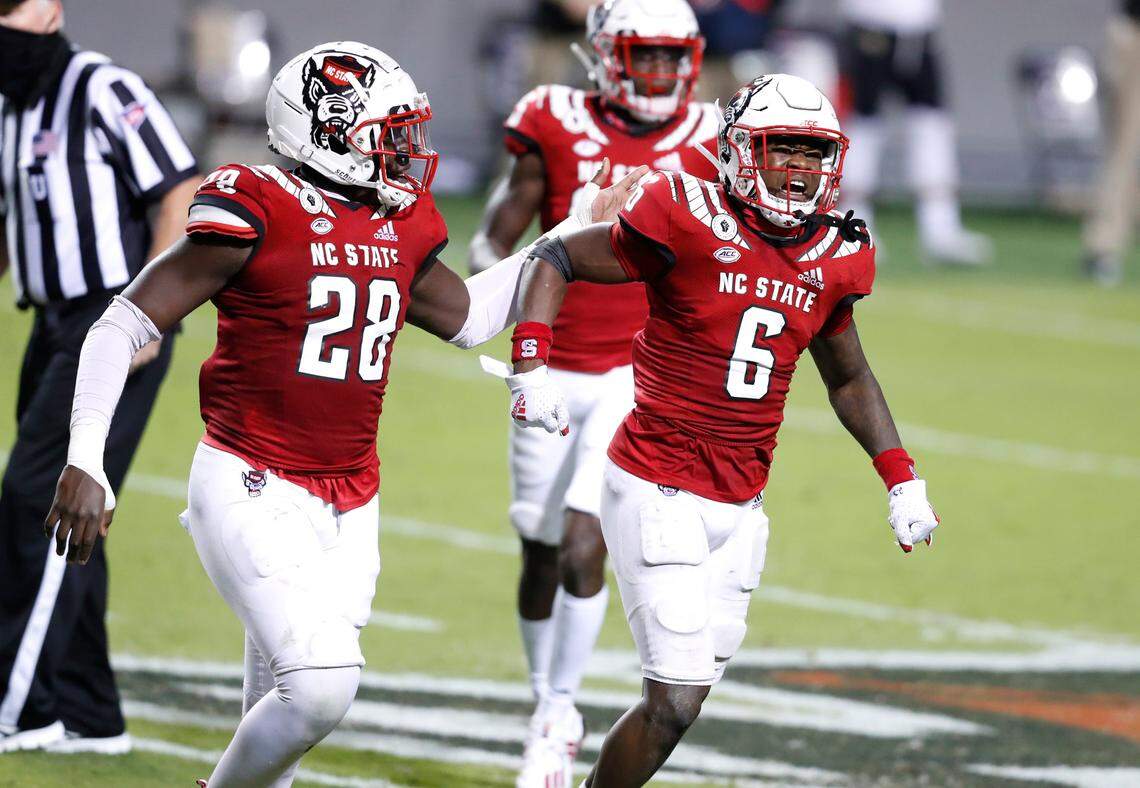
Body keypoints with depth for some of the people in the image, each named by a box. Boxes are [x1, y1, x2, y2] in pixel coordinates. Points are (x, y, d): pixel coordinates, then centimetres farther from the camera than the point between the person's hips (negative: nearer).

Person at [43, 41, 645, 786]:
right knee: (323, 684, -21)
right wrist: (84, 463, -19)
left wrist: (577, 233, 24)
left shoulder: (399, 224, 8)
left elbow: (468, 316, 28)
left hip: (348, 506, 7)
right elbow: (125, 326, -11)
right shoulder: (257, 213, -13)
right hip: (255, 492, -7)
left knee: (281, 711, 8)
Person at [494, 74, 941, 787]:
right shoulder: (688, 223, -12)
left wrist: (902, 479, 15)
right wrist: (532, 366, -18)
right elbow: (553, 260, -3)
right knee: (677, 700, -12)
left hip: (740, 508, 6)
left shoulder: (832, 259, 6)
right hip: (659, 494, -6)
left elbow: (849, 378, 23)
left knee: (689, 694, 7)